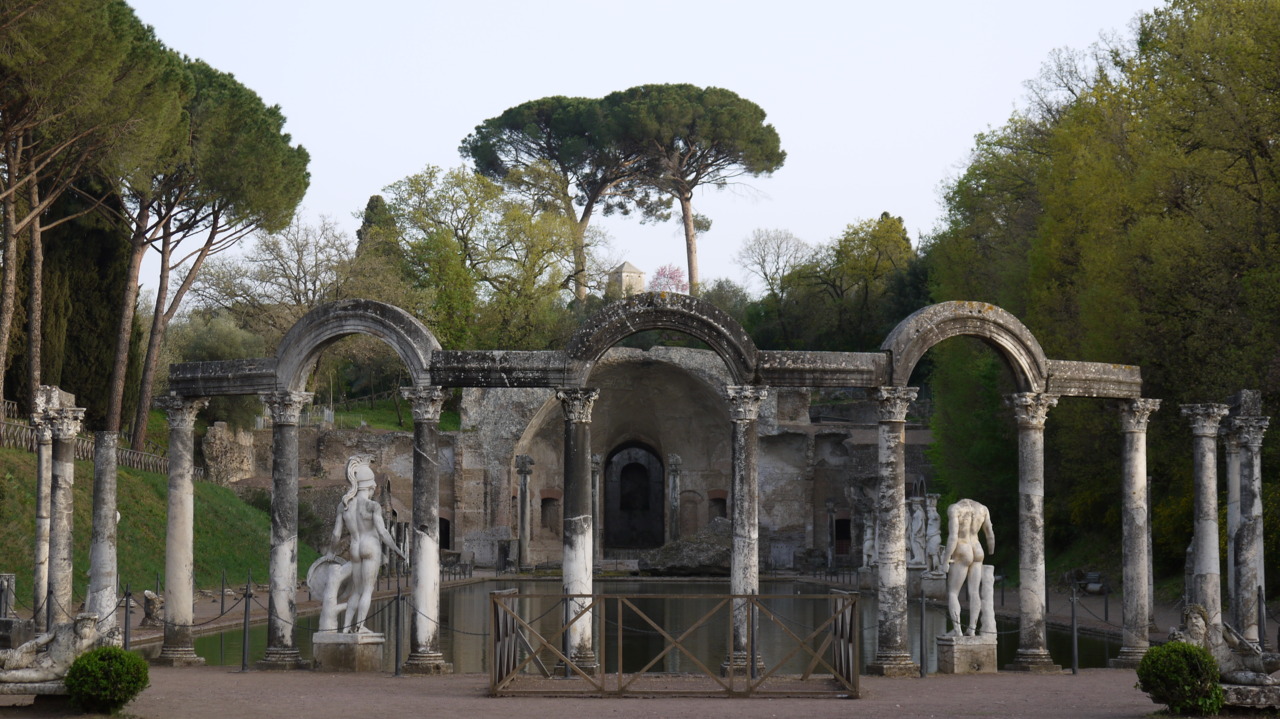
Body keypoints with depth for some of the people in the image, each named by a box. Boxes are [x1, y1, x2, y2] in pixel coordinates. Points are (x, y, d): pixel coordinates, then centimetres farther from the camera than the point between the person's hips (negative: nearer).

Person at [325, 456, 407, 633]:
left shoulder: (344, 505, 7)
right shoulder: (372, 506, -9)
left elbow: (336, 533, 8)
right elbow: (383, 533, -14)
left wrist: (330, 551, 25)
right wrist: (399, 552, -10)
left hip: (355, 551, 5)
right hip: (371, 548, -5)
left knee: (356, 592, 12)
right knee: (367, 590, -6)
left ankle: (346, 626, 3)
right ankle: (360, 626, -16)